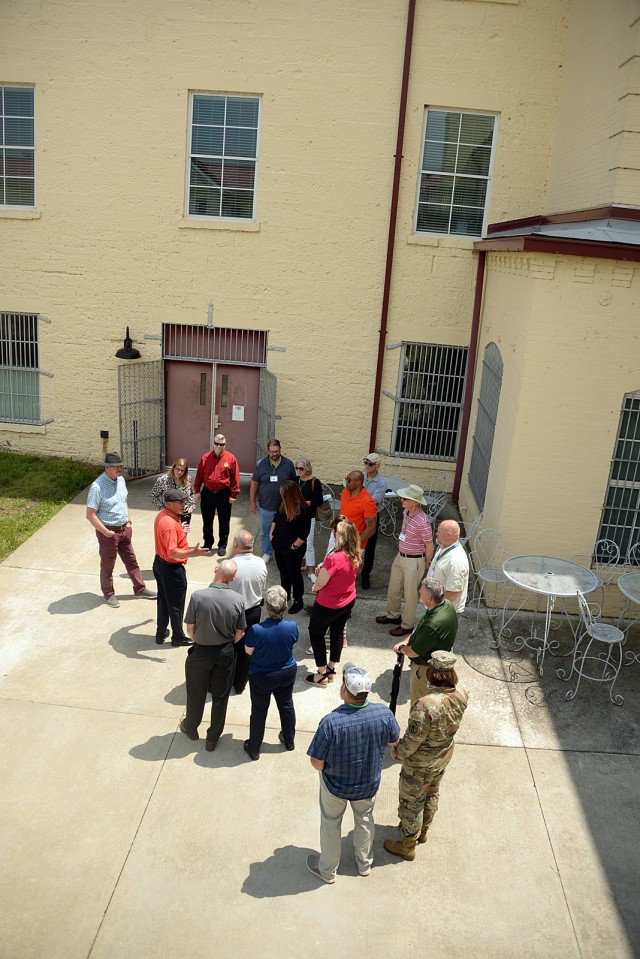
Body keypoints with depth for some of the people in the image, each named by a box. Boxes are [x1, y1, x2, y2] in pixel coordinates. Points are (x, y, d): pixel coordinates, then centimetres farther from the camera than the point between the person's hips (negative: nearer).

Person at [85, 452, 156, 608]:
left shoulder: (121, 480, 0)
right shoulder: (97, 487, -23)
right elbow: (90, 515, -21)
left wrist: (128, 521, 10)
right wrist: (106, 532, -19)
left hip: (124, 529, 7)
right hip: (108, 532, -7)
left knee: (131, 560, 18)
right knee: (107, 564, 11)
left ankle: (139, 588, 32)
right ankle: (108, 594, 29)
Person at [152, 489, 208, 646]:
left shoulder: (161, 515, 1)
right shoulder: (170, 524, -30)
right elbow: (172, 552, -32)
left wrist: (181, 532, 29)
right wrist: (192, 552, -40)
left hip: (159, 563, 9)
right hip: (172, 568, -9)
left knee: (163, 601, 21)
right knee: (176, 605, 8)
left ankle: (161, 633, 33)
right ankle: (178, 637, 23)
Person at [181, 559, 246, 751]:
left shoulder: (198, 596, -23)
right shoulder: (238, 600, -16)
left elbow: (190, 629, -11)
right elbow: (239, 634, -6)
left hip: (200, 652, -1)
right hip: (225, 653, 1)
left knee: (196, 693, 21)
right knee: (220, 696, 18)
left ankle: (191, 728, 45)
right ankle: (213, 738, 32)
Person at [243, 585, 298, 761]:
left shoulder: (256, 630, -33)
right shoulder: (292, 627, -24)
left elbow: (249, 651, -15)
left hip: (261, 677, -3)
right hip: (287, 673, 3)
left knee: (259, 711, 17)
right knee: (286, 705, 26)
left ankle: (254, 748, 35)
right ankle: (289, 740, 47)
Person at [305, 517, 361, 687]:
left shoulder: (334, 558, -35)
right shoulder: (356, 556, -11)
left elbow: (319, 584, -23)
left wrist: (314, 587, -1)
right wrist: (324, 568, -4)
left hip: (328, 605, -7)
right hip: (348, 602, 7)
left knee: (316, 634, 15)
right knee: (337, 633, 23)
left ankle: (321, 675, 24)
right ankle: (331, 669, 39)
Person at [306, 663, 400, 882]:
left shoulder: (330, 722, -37)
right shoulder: (385, 714, -26)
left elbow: (317, 763, -25)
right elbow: (393, 741, -5)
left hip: (336, 785, -3)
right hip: (369, 783, 3)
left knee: (330, 825, 24)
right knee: (364, 819, 30)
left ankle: (327, 870, 46)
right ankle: (364, 863, 52)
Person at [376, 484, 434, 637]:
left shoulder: (422, 522, -29)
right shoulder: (406, 512, -5)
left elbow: (430, 547, -17)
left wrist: (424, 565, -1)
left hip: (413, 562, -8)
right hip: (400, 557, 8)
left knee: (410, 595, 11)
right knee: (393, 589, 23)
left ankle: (407, 625, 30)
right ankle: (393, 615, 46)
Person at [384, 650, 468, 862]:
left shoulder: (426, 705, -40)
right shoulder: (461, 695, -20)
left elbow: (413, 739, -27)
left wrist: (398, 751, -10)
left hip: (420, 763, -6)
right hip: (444, 756, 6)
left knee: (412, 801, 18)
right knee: (431, 793, 30)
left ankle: (407, 846, 39)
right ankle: (423, 830, 54)